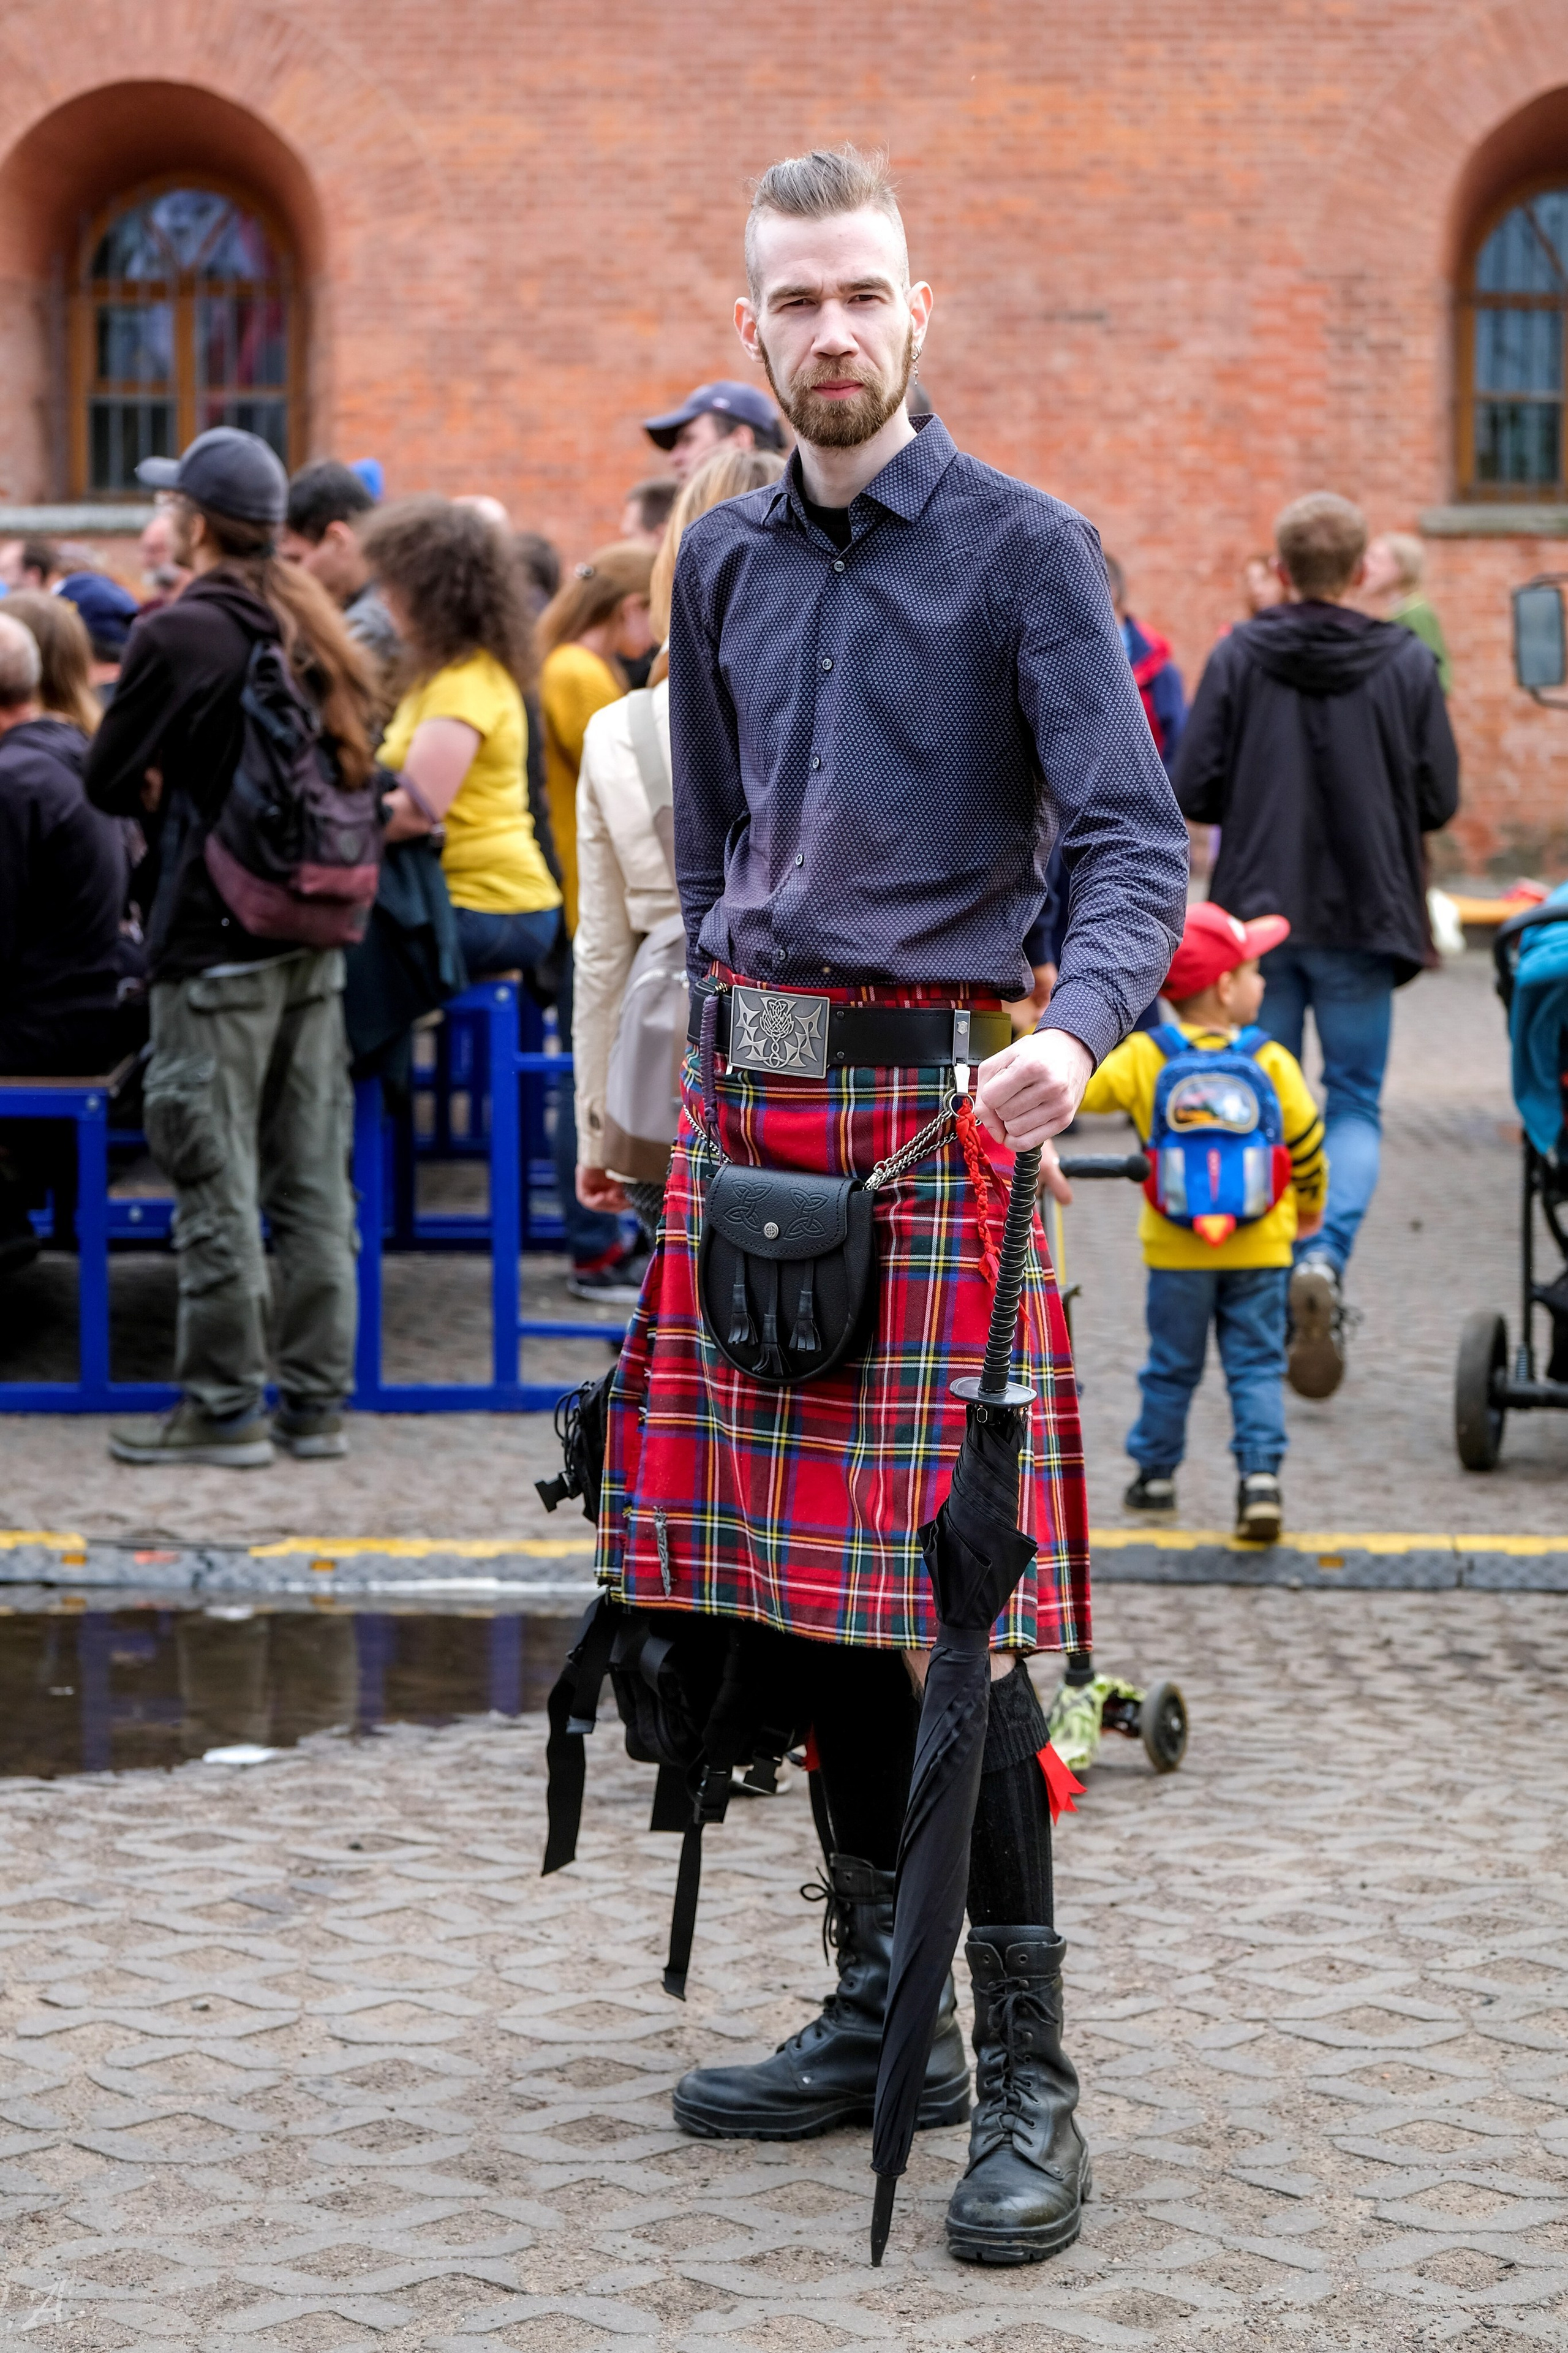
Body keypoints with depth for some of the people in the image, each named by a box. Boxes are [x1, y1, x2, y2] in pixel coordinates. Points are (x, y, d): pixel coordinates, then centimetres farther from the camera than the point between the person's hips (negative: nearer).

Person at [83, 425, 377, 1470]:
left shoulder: (181, 636, -13)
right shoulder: (313, 630, 9)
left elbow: (109, 782, -8)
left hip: (217, 942, -7)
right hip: (315, 937, 7)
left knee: (217, 1184, 0)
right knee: (313, 1178, 9)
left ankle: (224, 1407, 5)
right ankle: (316, 1400, 14)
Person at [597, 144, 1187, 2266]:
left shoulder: (1021, 550, -4)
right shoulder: (726, 560, 14)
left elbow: (1134, 839, -12)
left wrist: (1075, 1027, -30)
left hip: (936, 1098, -6)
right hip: (757, 1101, 6)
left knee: (957, 1592, -10)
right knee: (799, 1584, 9)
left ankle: (1026, 2083, -4)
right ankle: (882, 2012, 22)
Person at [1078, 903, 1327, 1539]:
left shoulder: (1144, 1058, -8)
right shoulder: (1270, 1063, -7)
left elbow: (1077, 1087, -4)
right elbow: (1306, 1141, 2)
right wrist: (1310, 1205, 20)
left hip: (1176, 1251, 1)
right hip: (1259, 1248, -1)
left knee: (1171, 1367, 14)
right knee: (1257, 1366, 5)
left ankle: (1156, 1475, 23)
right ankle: (1260, 1475, -7)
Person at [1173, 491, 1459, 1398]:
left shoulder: (1239, 658, -6)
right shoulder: (1406, 662, -6)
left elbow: (1193, 792, -8)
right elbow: (1440, 798, -4)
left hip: (1259, 913, 1)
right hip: (1363, 915, 0)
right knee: (1356, 1100, 9)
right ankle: (1326, 1259, -15)